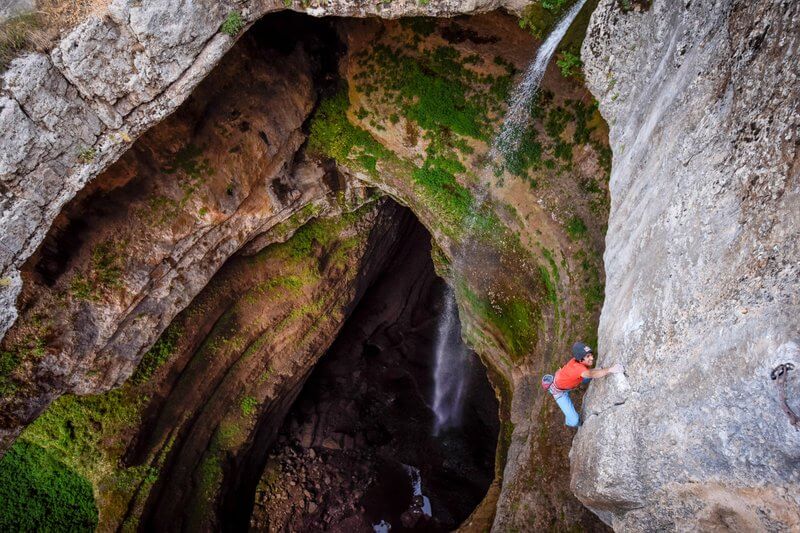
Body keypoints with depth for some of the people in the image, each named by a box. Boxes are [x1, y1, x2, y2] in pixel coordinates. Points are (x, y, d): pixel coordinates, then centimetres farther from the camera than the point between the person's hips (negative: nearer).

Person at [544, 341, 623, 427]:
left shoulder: (578, 360, -24)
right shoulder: (577, 367, -47)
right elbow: (591, 374, -66)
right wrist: (609, 370, -80)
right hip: (559, 390, -7)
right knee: (574, 421, -8)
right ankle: (570, 422, 28)